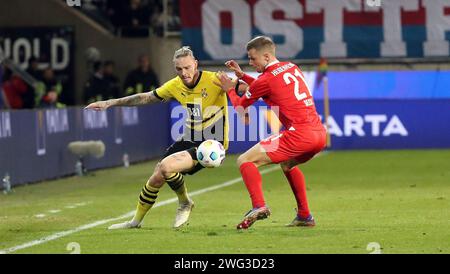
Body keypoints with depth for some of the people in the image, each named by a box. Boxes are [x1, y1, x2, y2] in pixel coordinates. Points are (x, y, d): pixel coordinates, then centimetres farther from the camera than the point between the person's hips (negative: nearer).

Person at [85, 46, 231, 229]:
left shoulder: (213, 80, -18)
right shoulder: (176, 86, 1)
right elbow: (145, 98, 14)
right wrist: (110, 103, 15)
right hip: (190, 139, 7)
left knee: (166, 167, -25)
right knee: (157, 178, 6)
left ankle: (185, 204, 4)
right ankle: (136, 221, 28)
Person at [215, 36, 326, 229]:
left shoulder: (266, 79, -4)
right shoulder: (292, 68, 18)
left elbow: (240, 105, 11)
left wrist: (229, 90, 29)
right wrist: (242, 76, 33)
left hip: (299, 134, -8)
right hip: (320, 134, 8)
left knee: (245, 161, -5)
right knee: (287, 164, 36)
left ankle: (259, 206, -24)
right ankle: (304, 216, 31)